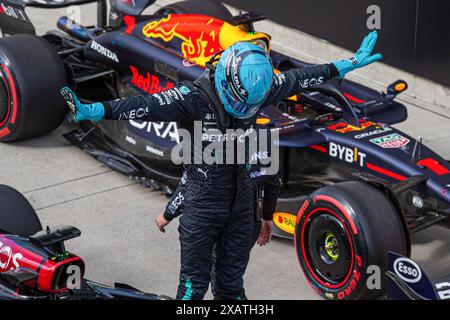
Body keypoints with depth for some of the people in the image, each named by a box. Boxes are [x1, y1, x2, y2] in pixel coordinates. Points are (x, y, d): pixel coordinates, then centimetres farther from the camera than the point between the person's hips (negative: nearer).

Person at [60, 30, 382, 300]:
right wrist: (94, 111, -46)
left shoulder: (259, 87, -7)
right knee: (195, 280, 3)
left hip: (240, 200, 5)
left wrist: (349, 64, 15)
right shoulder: (195, 97, -22)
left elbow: (299, 79, 6)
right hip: (203, 203, -5)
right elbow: (148, 105, -33)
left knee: (233, 276, 18)